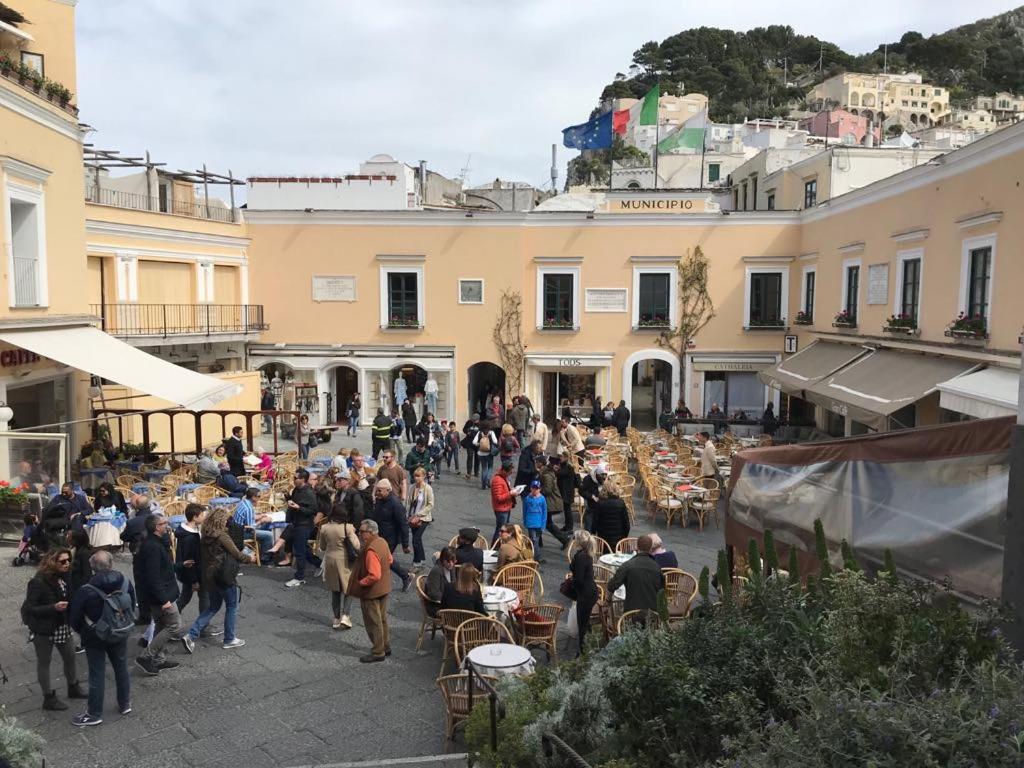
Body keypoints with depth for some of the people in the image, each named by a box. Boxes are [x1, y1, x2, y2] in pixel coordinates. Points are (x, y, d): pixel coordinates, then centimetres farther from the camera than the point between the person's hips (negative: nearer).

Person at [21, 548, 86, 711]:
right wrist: (54, 608, -30)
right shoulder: (38, 582, -22)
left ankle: (73, 688, 40)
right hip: (43, 630, -7)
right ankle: (49, 698, 25)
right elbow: (28, 609, -21)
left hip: (63, 626, 7)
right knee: (44, 662, 11)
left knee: (70, 657, 19)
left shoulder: (64, 577, -3)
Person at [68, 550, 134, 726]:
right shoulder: (126, 583, -14)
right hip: (120, 635, 3)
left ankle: (94, 714, 21)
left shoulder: (87, 591, -24)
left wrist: (83, 632, 7)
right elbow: (132, 608, 1)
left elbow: (74, 618, -12)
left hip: (95, 638, -3)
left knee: (97, 674, 9)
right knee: (121, 669, 19)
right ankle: (125, 705, 34)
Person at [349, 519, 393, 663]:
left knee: (373, 623, 6)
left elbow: (374, 576, -32)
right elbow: (389, 560, 14)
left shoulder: (371, 550, -30)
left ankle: (378, 652, 18)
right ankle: (386, 647, 35)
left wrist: (360, 583, -20)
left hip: (371, 592, -9)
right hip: (384, 588, 9)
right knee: (382, 619, 22)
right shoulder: (382, 542, -1)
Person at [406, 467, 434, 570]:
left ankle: (417, 562, 2)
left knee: (416, 539, -10)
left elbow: (430, 505, -12)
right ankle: (422, 559, 32)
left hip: (423, 518, -5)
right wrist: (409, 517, -5)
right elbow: (408, 503, 3)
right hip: (413, 518, 5)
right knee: (417, 539, 15)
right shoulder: (411, 487, 0)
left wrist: (418, 515, -14)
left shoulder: (428, 489, -13)